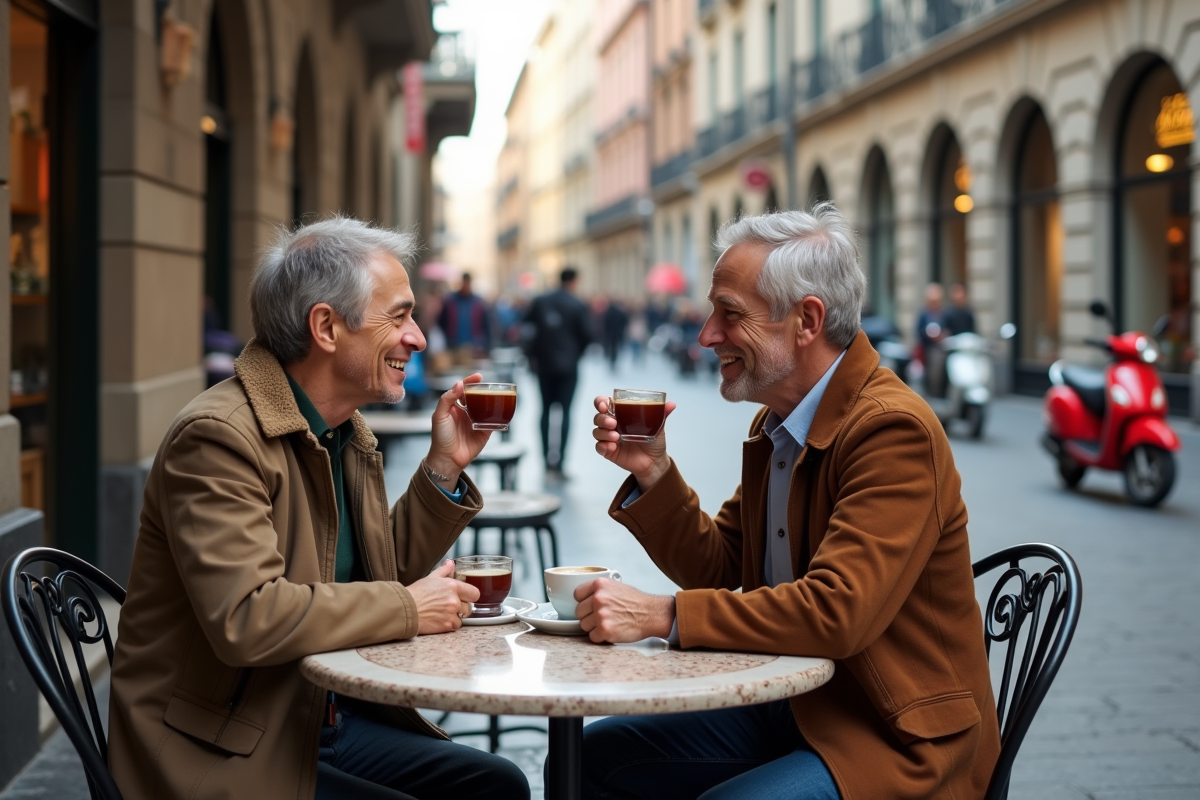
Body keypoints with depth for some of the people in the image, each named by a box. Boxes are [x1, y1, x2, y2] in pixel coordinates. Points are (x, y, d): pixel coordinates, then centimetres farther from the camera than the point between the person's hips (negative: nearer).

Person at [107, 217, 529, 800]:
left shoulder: (345, 432, 9)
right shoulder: (217, 436, -20)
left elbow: (378, 578, 15)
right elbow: (245, 618, -31)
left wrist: (444, 467, 4)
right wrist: (408, 608, -20)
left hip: (327, 717, 9)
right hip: (225, 753, -9)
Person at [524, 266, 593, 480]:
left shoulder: (539, 301, 2)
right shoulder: (579, 306, -8)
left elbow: (526, 326, 1)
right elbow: (587, 335, -8)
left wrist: (532, 354, 8)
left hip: (544, 364, 4)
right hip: (568, 365, -3)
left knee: (546, 410, 13)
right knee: (565, 412, -1)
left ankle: (547, 461, 11)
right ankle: (558, 464, -7)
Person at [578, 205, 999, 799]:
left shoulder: (893, 430, -21)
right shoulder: (775, 425, 8)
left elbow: (837, 611, -30)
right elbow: (719, 567, 12)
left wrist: (662, 616, -27)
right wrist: (653, 472, -3)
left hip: (893, 741, -8)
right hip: (786, 704, 8)